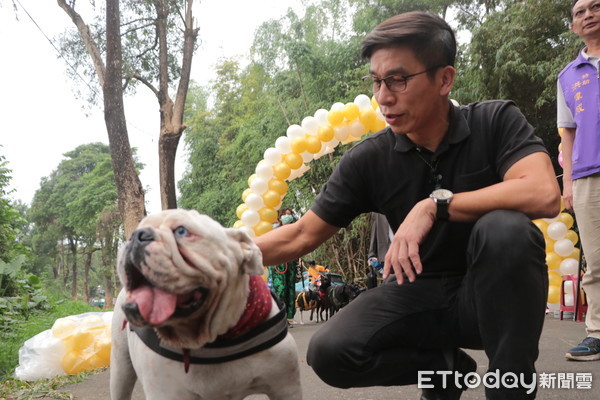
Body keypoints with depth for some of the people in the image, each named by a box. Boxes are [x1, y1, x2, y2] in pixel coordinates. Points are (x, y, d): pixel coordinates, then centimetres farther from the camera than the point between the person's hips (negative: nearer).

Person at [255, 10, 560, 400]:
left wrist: (434, 205, -32)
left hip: (493, 290, -2)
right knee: (329, 353, -20)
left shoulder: (496, 121, -14)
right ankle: (445, 366, 7)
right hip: (421, 291, 3)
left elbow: (545, 194, -32)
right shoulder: (368, 160, -10)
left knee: (505, 228, -34)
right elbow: (301, 235, -5)